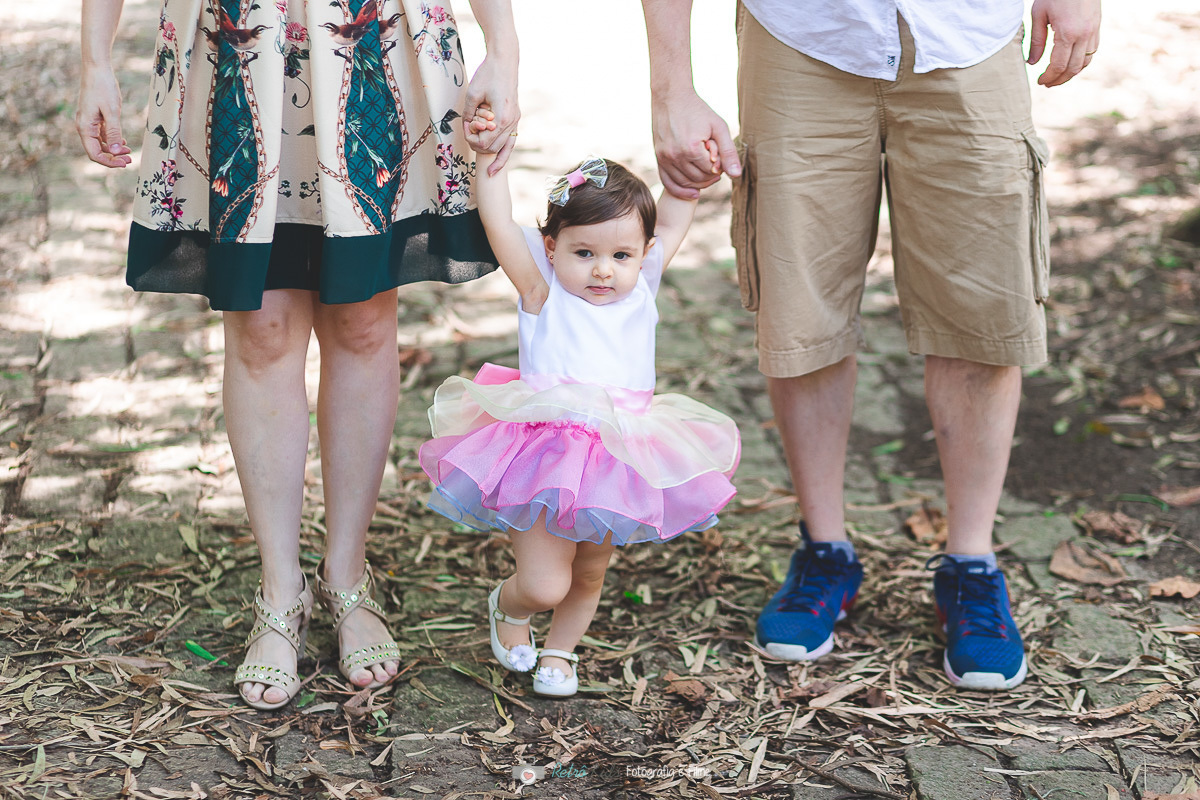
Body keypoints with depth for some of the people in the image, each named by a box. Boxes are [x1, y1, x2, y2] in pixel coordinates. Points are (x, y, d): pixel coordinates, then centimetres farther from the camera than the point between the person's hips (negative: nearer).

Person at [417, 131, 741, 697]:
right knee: (545, 585, -9)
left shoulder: (641, 288, 8)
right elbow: (498, 225, -11)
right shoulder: (543, 292, -3)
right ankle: (506, 606, 26)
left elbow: (672, 222, 15)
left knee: (589, 578, 17)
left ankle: (560, 650, 45)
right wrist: (490, 155, -14)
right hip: (545, 458, -4)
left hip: (621, 461, 5)